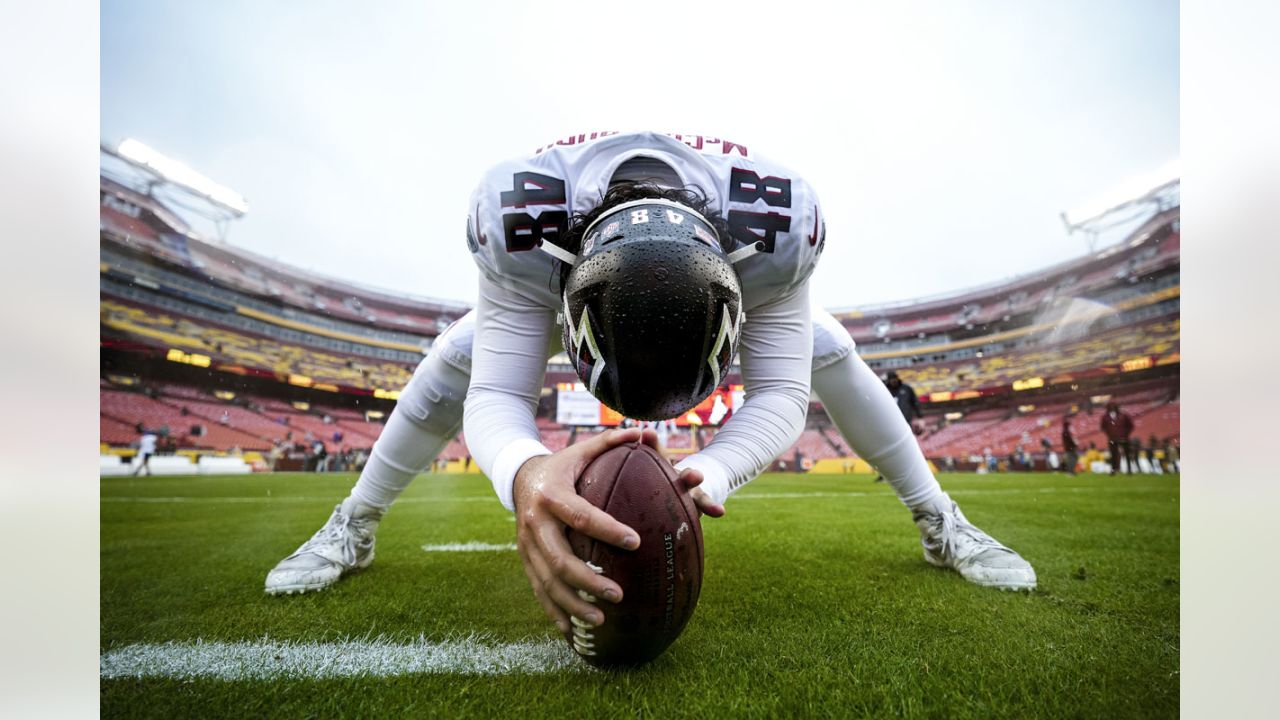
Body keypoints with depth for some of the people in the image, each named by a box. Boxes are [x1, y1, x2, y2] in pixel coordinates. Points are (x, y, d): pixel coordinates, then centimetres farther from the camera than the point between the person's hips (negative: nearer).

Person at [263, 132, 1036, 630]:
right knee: (459, 358, -12)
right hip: (567, 265, 0)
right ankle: (353, 527, 11)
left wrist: (707, 473, -59)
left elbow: (782, 395, -38)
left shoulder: (780, 221, -44)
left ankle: (941, 521, 11)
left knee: (829, 353, -11)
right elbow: (494, 396, -44)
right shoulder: (519, 217, -45)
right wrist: (527, 473, -68)